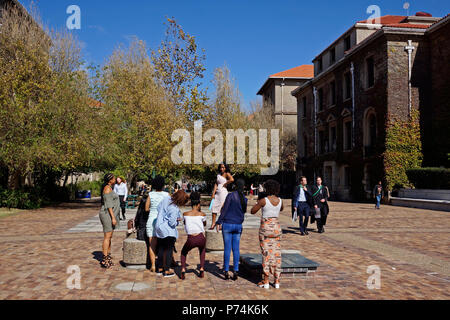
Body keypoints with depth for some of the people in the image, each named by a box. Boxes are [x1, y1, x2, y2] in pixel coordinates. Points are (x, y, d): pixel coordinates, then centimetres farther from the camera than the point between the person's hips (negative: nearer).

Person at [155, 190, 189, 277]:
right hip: (168, 231, -9)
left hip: (159, 227, 9)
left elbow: (158, 208, 12)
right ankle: (167, 271, 6)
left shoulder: (166, 199, -2)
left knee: (161, 248, 18)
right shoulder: (174, 209, -25)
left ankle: (160, 268, 28)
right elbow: (172, 223, -24)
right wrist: (177, 220, -4)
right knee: (169, 250, 3)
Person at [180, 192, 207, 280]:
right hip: (201, 238, 0)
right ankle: (202, 269, 22)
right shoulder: (202, 214, 3)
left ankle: (183, 269, 5)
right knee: (202, 250, 36)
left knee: (183, 253, 30)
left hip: (191, 240, 0)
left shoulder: (185, 214, 5)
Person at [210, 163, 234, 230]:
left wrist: (225, 184, -10)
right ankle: (213, 224, 10)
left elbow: (232, 179, -24)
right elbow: (216, 184, 11)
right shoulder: (218, 174, 16)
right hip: (217, 193, 7)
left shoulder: (227, 174, -3)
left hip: (223, 192, -7)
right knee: (214, 207, 4)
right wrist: (213, 193, 3)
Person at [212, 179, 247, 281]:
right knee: (236, 249, 7)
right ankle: (235, 271, 6)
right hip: (238, 226, 3)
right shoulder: (244, 199, 5)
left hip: (228, 224, -3)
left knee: (227, 248, 2)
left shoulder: (230, 195, -9)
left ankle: (226, 271, 4)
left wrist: (218, 222, -4)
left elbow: (224, 210, -10)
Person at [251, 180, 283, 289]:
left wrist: (258, 202, 9)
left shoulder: (264, 200, -14)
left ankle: (266, 281, 6)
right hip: (276, 227, 4)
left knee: (266, 253, 2)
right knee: (277, 253, 9)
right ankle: (277, 281, 13)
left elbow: (252, 211, -3)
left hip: (265, 227, -4)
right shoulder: (280, 200, 1)